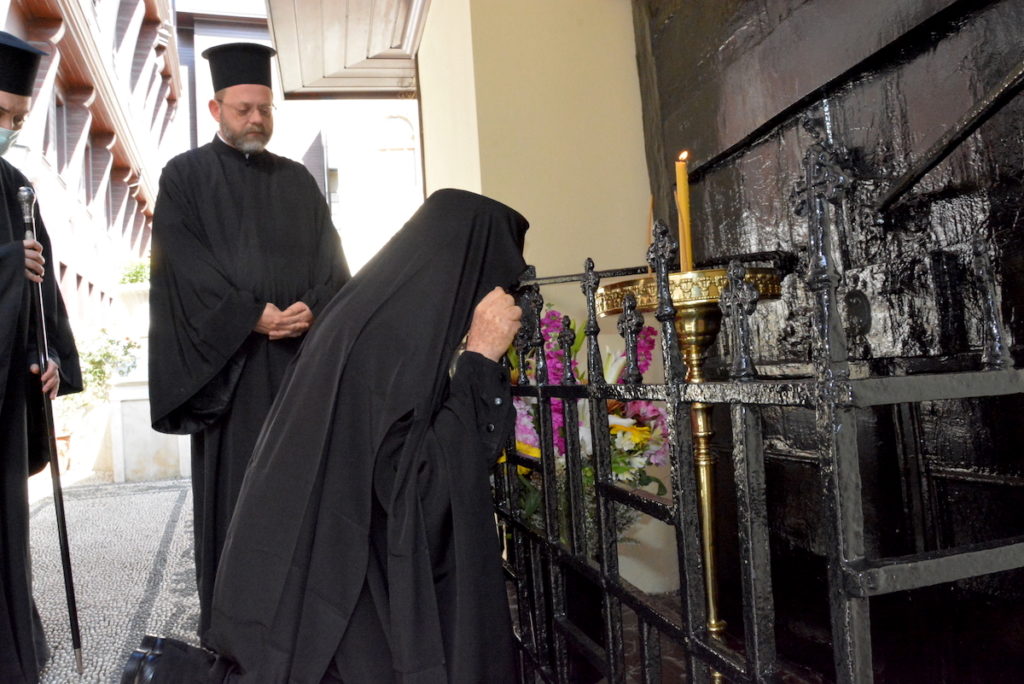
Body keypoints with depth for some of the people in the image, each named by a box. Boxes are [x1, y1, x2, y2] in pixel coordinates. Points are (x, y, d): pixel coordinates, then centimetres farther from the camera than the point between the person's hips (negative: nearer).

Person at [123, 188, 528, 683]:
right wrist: (481, 358, -21)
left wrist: (479, 362, 11)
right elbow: (419, 484, -25)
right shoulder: (395, 339, -24)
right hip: (327, 577, -10)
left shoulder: (380, 312, 6)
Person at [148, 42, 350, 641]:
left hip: (303, 354, 3)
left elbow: (331, 259, 10)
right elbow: (185, 264, -5)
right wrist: (253, 316, -15)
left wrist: (311, 309, -9)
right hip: (228, 356, -3)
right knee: (232, 484, -1)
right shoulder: (185, 176, 7)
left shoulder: (298, 180, 17)